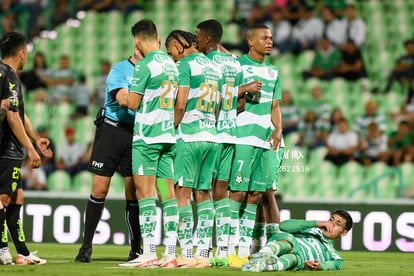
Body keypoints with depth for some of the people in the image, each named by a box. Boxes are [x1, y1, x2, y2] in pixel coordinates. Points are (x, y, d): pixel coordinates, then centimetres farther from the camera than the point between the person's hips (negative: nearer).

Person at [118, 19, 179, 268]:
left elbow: (133, 103, -10)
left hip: (146, 136, -7)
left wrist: (123, 99, 10)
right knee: (168, 193, 4)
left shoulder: (144, 66, -10)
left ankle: (149, 253, -12)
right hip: (169, 135, 7)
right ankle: (171, 253, 2)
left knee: (145, 192, -7)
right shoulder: (172, 65, 12)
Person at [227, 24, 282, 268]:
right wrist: (245, 93, -21)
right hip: (242, 138, -6)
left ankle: (245, 247, 9)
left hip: (265, 140, 6)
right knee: (237, 192, -8)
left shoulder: (273, 71, 17)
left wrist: (278, 129, 3)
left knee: (255, 194, 5)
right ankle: (230, 248, -5)